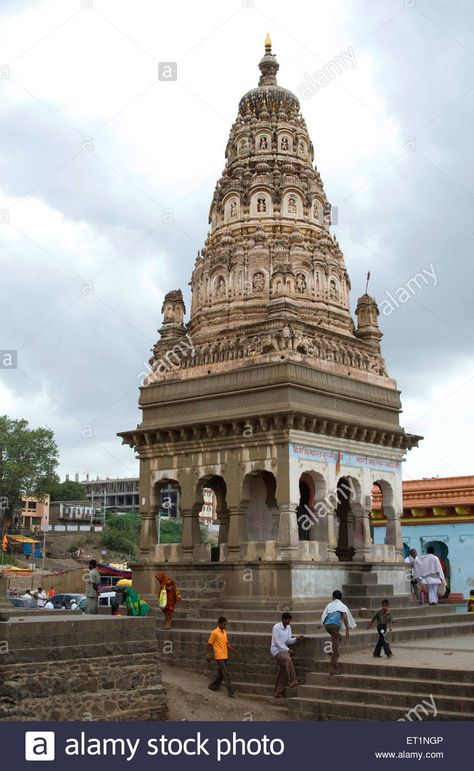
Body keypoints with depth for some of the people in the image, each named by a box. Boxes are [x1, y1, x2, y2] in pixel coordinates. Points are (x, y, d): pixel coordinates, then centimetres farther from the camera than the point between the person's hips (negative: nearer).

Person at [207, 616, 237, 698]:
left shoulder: (224, 632, 13)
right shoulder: (214, 632, -9)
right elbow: (209, 644, -6)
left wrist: (233, 650, 5)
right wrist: (209, 655, -8)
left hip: (225, 656, 8)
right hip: (219, 657, -8)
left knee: (221, 673, 13)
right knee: (226, 674, -10)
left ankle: (213, 686, 28)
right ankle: (230, 691, -11)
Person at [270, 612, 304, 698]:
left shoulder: (288, 627, 6)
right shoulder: (276, 627, -15)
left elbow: (289, 641, 6)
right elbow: (277, 642, -18)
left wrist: (297, 638, -12)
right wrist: (287, 650, -23)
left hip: (284, 650, 7)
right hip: (276, 650, -7)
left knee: (282, 672, 1)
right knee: (288, 659, -32)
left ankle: (278, 693, 8)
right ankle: (292, 681, -27)